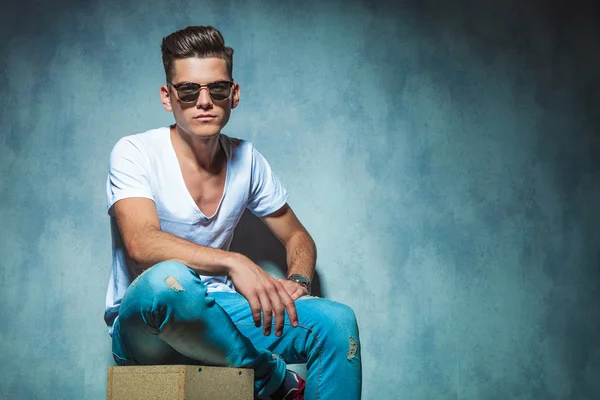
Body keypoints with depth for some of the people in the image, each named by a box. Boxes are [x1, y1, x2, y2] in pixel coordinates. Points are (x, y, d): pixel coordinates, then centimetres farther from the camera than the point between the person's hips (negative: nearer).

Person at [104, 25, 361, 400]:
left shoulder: (246, 159, 6)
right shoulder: (135, 153, -9)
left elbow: (298, 237, 17)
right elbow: (141, 244, -26)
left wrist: (298, 281, -6)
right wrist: (233, 262, -37)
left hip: (213, 314, 4)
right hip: (143, 324, -4)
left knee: (336, 321, -21)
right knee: (168, 279, -40)